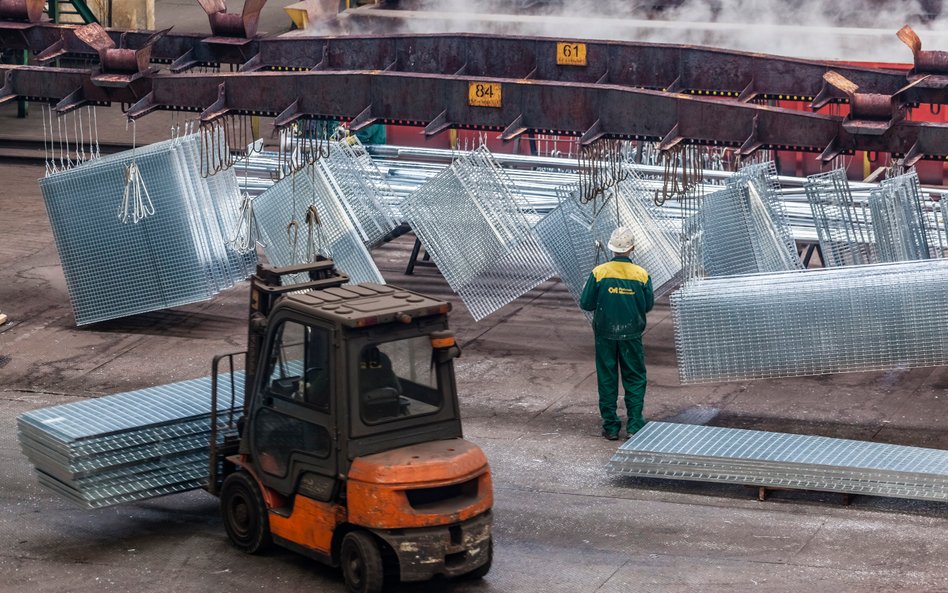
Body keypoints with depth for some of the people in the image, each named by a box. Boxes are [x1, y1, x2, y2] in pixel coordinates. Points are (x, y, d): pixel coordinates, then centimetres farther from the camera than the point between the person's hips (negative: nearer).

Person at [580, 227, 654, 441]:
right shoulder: (641, 275, -10)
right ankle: (634, 425, 7)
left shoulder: (599, 273, -13)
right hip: (631, 334, 0)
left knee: (607, 380, 10)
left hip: (605, 334, 0)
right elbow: (648, 305, 1)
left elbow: (586, 303, -7)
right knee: (635, 379, 11)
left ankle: (610, 426, 12)